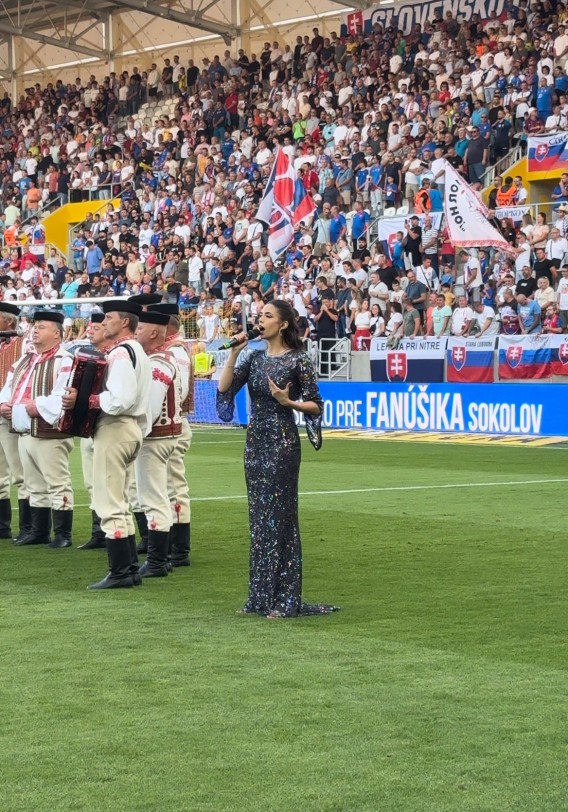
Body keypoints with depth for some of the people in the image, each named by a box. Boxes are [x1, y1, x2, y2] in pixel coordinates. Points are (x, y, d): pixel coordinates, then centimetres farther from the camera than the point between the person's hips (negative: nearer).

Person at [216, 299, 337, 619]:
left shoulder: (298, 360, -7)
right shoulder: (254, 358, 9)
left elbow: (316, 405, -5)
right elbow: (225, 389, 0)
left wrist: (288, 402, -21)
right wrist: (234, 353, -7)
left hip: (282, 442, -6)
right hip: (255, 440, 6)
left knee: (279, 516, -4)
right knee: (259, 517, 9)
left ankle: (284, 599, 2)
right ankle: (260, 597, 16)